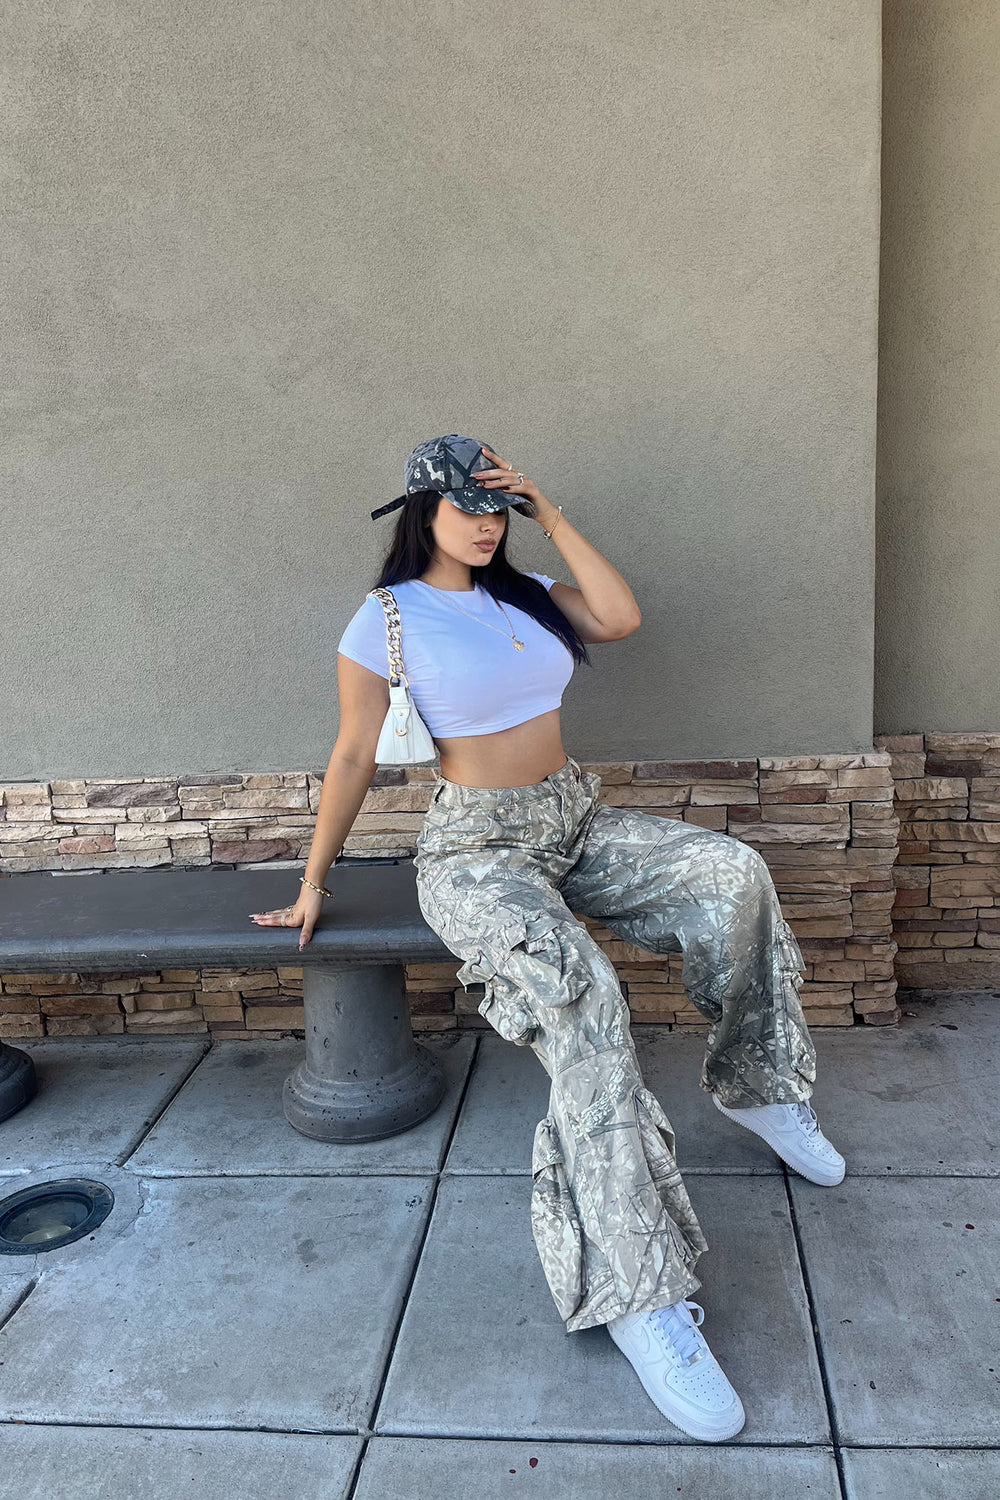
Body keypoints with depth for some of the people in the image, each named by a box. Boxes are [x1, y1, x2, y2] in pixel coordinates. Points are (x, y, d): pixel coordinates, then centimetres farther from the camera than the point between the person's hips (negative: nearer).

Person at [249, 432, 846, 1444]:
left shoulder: (525, 595, 11)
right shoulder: (387, 620, -4)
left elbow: (622, 618, -4)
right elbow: (354, 758, -3)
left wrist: (551, 516, -2)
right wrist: (313, 884, -1)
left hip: (576, 821, 6)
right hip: (475, 848, -6)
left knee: (734, 872, -17)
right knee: (576, 990, -34)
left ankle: (754, 1086, 6)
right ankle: (640, 1290, -28)